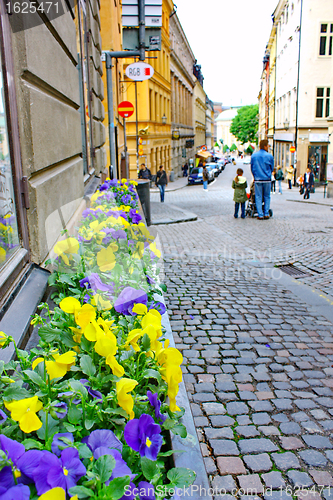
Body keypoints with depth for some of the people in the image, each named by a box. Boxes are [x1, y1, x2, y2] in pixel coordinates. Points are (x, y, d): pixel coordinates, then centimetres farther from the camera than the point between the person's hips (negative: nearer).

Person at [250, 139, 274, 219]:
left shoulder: (253, 155, 2)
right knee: (267, 197, 11)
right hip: (267, 179, -1)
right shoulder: (269, 156, -3)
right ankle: (266, 214, 10)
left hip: (257, 180, 1)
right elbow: (272, 168, 8)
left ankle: (260, 215, 1)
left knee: (258, 197, 4)